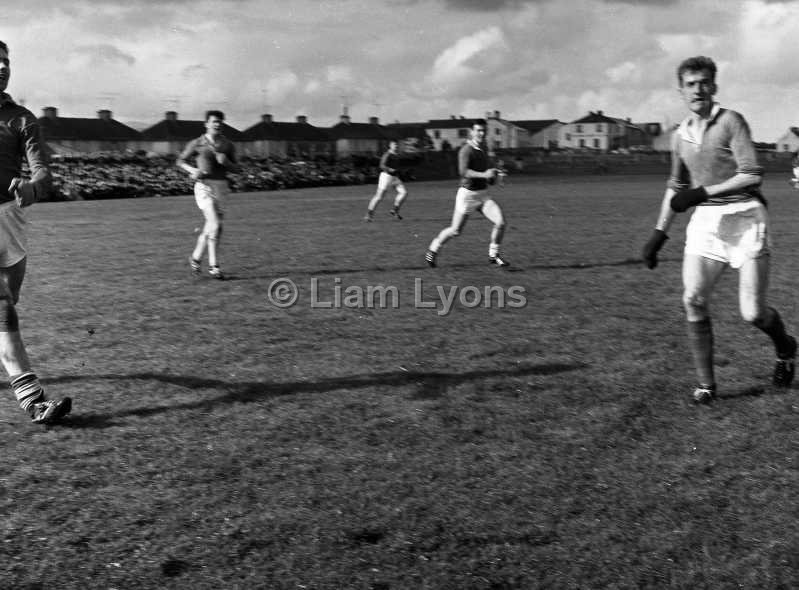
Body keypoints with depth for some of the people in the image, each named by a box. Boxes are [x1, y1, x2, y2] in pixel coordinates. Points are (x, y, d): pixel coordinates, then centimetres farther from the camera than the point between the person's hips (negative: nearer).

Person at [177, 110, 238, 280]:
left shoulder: (228, 145, 8)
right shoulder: (197, 144, -1)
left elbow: (235, 168, 11)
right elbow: (181, 160, 9)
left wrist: (226, 162, -10)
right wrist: (193, 170, -9)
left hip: (221, 187, 4)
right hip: (204, 186, -4)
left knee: (210, 227, 10)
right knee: (215, 226, -16)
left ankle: (196, 257, 31)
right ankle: (213, 266, -10)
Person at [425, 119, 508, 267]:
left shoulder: (484, 147, 8)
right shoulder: (466, 150, -17)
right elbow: (463, 171, -34)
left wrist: (495, 173, 8)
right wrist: (484, 175, -43)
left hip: (483, 195, 6)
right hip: (468, 194, -6)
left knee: (500, 222, -10)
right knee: (455, 231, 3)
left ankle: (493, 255, 8)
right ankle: (433, 250, 27)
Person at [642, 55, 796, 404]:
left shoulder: (731, 121, -5)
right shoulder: (680, 136, 12)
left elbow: (752, 175, -13)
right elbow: (676, 188, 22)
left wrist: (702, 192, -18)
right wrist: (659, 233, 17)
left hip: (744, 218, -5)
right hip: (704, 221, 5)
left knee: (752, 313, -4)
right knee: (693, 301, -9)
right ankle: (705, 384, 3)